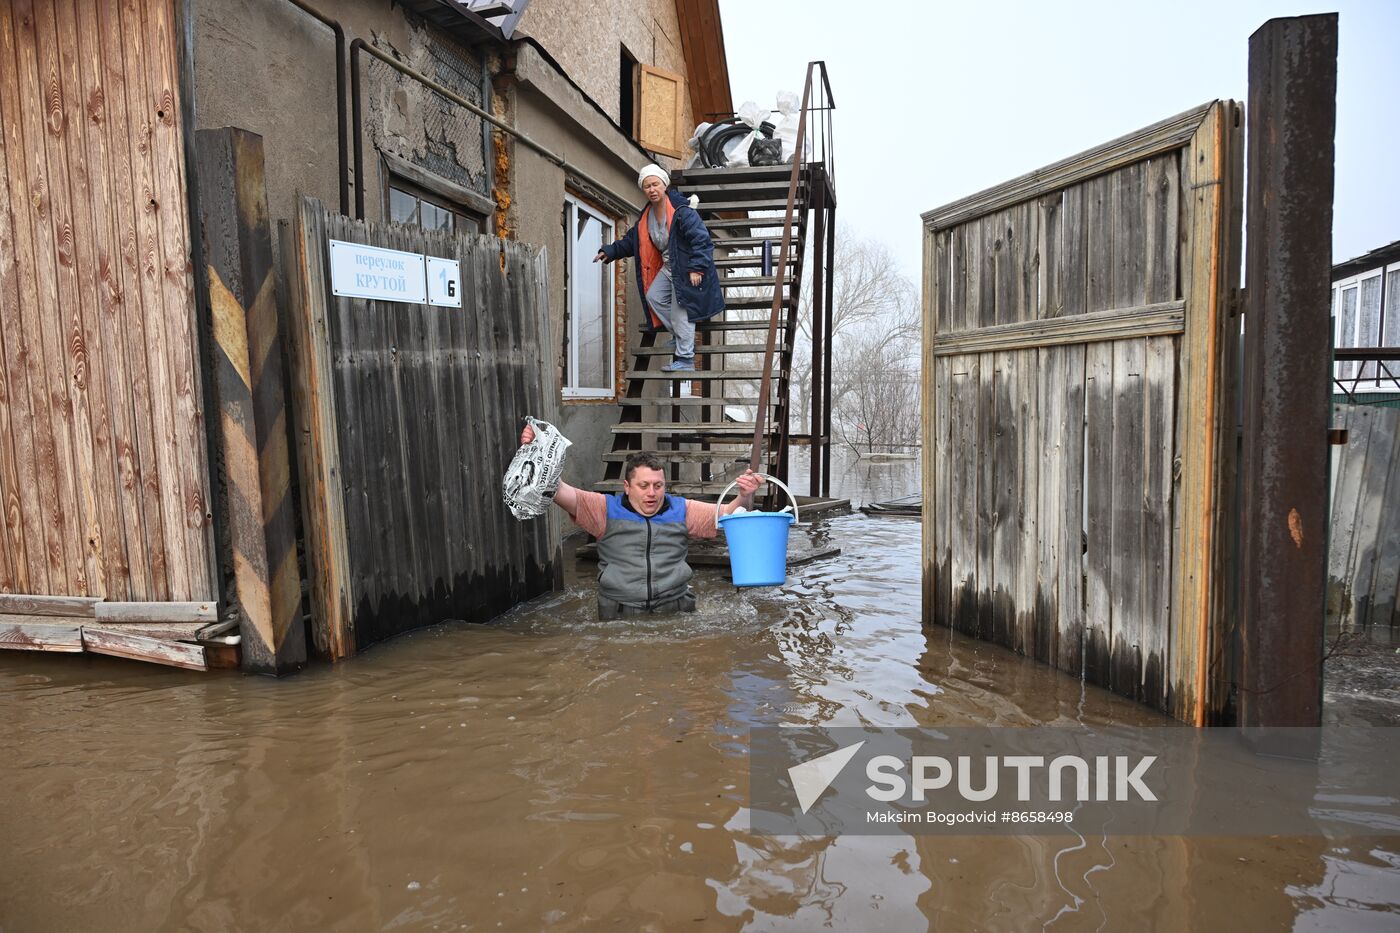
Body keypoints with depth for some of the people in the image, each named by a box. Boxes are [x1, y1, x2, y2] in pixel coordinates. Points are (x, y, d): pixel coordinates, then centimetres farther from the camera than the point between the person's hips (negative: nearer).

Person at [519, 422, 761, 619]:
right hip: (619, 612, -1)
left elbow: (730, 513, 8)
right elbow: (559, 491, -3)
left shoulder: (681, 510, 12)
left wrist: (745, 497, -15)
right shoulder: (607, 509, 6)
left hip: (675, 609, 1)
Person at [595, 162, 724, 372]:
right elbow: (631, 240, 17)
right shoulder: (646, 215, 5)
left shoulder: (682, 211, -21)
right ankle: (680, 335, 20)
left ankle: (685, 359, -2)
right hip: (668, 267, 9)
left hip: (687, 270, -9)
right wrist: (609, 251, 8)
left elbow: (701, 240, -23)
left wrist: (697, 268, -28)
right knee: (653, 297, 8)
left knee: (680, 311, -9)